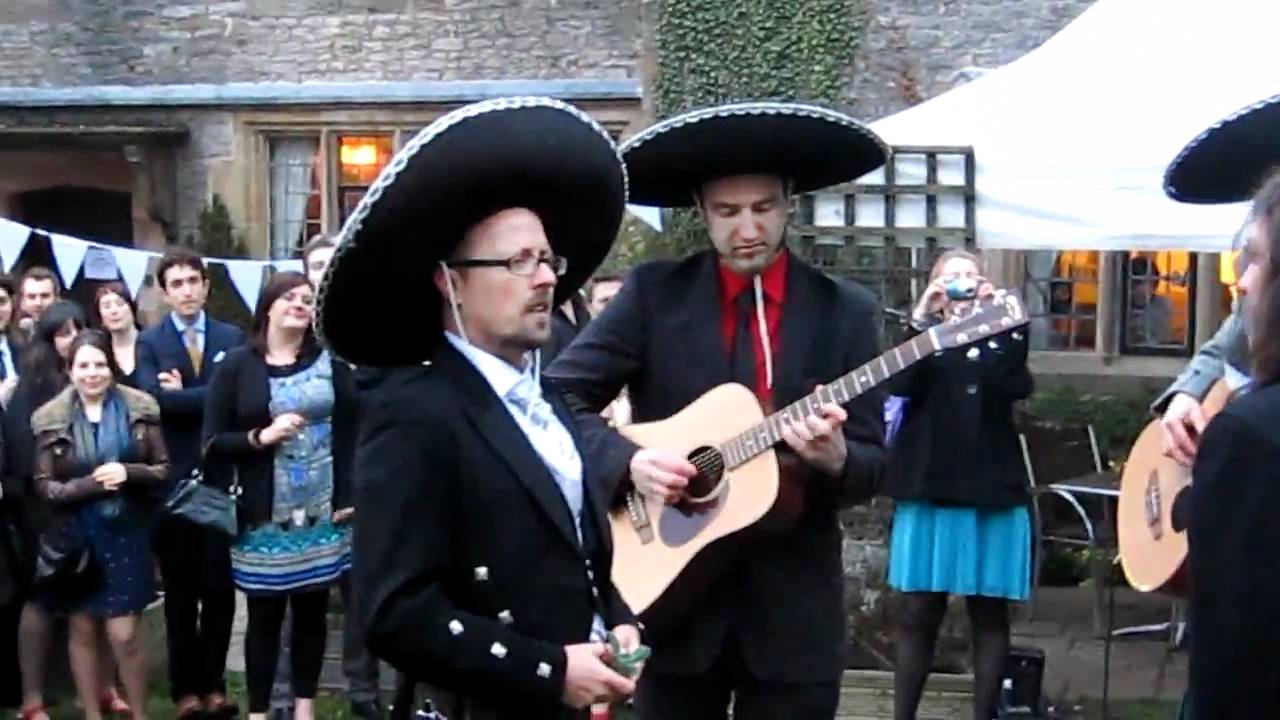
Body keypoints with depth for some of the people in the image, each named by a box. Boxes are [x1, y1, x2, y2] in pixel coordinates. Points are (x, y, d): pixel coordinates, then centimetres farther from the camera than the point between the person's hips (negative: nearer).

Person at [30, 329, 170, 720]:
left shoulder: (140, 408, -1)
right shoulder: (51, 418, -2)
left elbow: (164, 469, 1)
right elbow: (44, 485, -3)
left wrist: (128, 473, -18)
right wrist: (90, 485, -19)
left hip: (126, 534, -1)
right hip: (75, 537, 1)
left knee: (124, 633, -3)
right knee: (83, 629, 10)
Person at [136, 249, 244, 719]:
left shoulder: (233, 338, 7)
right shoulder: (149, 342, 3)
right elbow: (155, 398, -14)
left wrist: (183, 395, -9)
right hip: (174, 483, -1)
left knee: (220, 588, 6)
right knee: (180, 591, 7)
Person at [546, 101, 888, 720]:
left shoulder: (847, 313, 1)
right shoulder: (653, 293, -1)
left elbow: (870, 465, 0)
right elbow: (558, 398, -4)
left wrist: (835, 457, -21)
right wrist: (627, 461, -19)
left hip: (794, 609, 1)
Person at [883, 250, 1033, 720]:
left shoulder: (999, 337, 10)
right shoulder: (922, 335, 9)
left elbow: (1018, 387, -9)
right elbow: (899, 386, -11)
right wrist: (921, 319, -18)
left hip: (991, 490, 1)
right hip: (928, 489, -1)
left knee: (990, 613, 3)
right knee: (917, 613, 2)